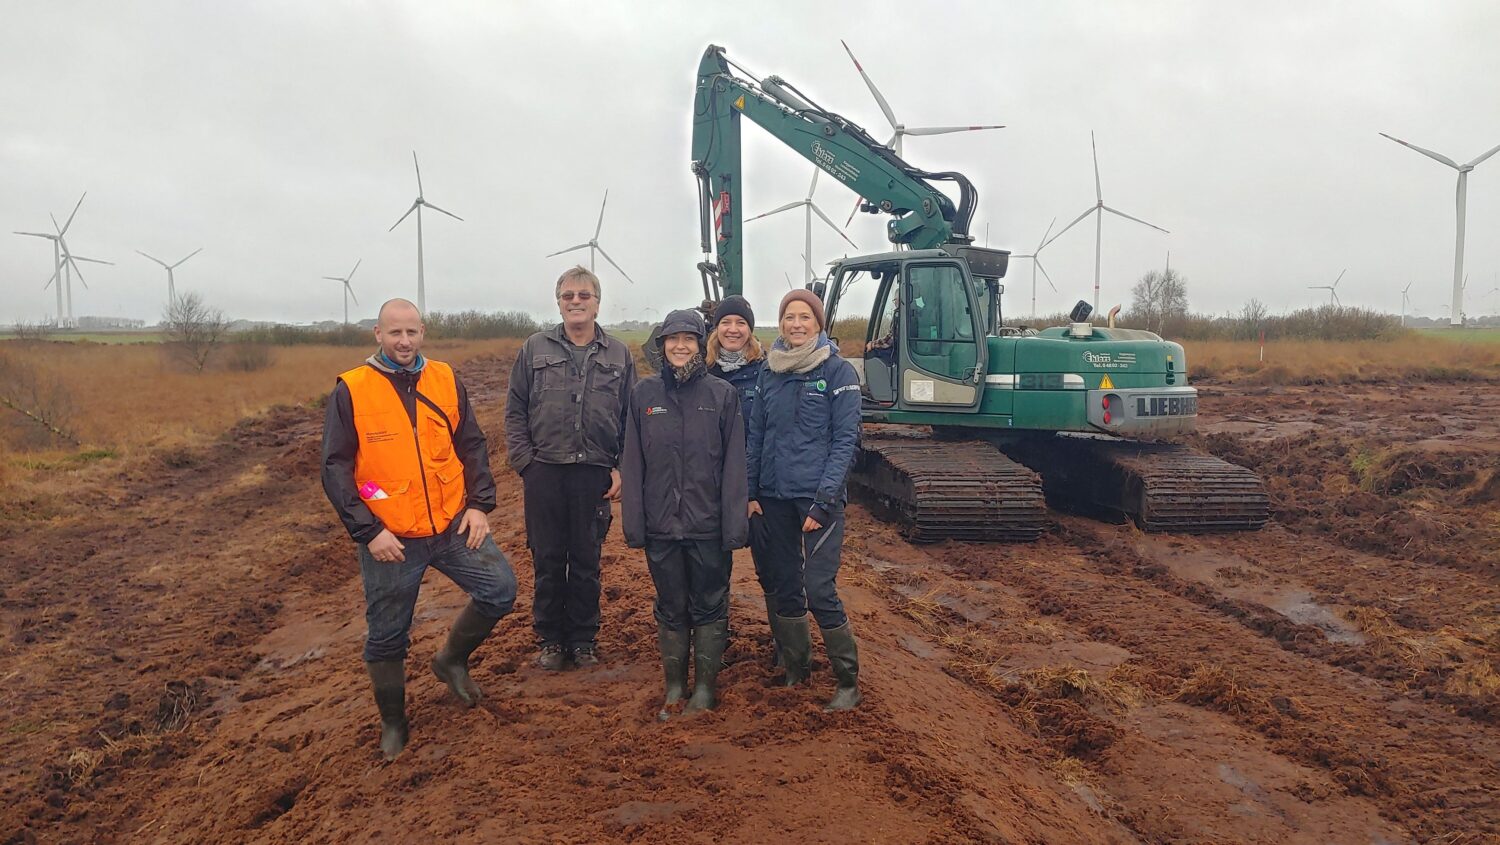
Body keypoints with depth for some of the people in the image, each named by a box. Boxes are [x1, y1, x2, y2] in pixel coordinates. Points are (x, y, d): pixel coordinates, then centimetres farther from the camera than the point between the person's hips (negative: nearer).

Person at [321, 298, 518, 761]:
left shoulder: (446, 381, 2)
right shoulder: (351, 391, -7)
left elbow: (473, 446, 8)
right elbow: (336, 468, -8)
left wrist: (480, 504, -4)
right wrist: (368, 531, -15)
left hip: (453, 525, 3)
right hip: (389, 537, -2)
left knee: (500, 589, -3)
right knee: (387, 636, 8)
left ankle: (452, 659, 23)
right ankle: (392, 723, 32)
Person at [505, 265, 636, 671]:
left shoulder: (619, 355, 6)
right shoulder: (536, 348, 5)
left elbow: (632, 419, 6)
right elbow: (515, 412, 5)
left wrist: (623, 468, -1)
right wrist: (524, 461, -3)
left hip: (595, 474, 0)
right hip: (544, 473, 0)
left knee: (587, 561, 10)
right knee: (547, 560, 8)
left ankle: (583, 638, 24)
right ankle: (550, 639, 23)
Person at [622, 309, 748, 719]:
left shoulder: (723, 394, -3)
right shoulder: (644, 393, 2)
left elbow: (734, 465, -4)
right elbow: (633, 464, 2)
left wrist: (735, 525, -8)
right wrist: (633, 524, -1)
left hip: (708, 526, -2)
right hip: (660, 527, 2)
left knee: (709, 608, 9)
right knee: (671, 609, 13)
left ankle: (705, 687, 24)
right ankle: (675, 687, 27)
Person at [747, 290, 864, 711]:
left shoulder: (838, 371, -5)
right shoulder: (769, 371, 9)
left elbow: (846, 439, -9)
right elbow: (756, 434, 12)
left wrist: (824, 500, -15)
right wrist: (751, 491, 5)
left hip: (819, 497, -5)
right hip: (775, 497, 5)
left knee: (819, 589, -9)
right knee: (783, 586, 11)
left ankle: (848, 681, 8)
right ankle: (794, 668, 29)